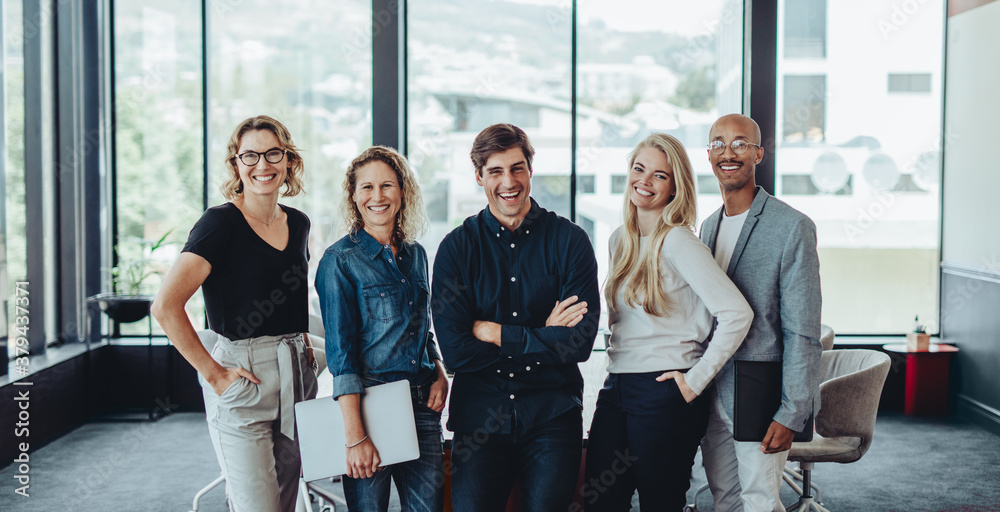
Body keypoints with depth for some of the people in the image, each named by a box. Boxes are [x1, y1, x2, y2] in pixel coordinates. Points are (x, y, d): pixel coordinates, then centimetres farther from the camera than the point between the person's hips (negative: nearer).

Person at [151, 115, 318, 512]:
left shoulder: (298, 224, 10)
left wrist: (302, 342, 12)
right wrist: (213, 373, -15)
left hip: (298, 376, 7)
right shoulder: (221, 222, -11)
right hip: (242, 382, -7)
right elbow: (165, 306, -19)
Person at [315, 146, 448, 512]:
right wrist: (355, 436, -18)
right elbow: (341, 354, -11)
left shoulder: (415, 255, 11)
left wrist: (440, 374, 4)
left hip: (422, 400, 5)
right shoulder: (341, 260, -7)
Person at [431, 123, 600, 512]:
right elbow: (455, 352, -9)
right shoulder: (456, 247, 0)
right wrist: (544, 338, -10)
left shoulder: (569, 240, -1)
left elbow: (580, 343, -10)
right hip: (478, 416, 0)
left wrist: (493, 332, -9)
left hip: (552, 417, 0)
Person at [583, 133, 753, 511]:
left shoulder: (678, 242, -11)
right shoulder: (620, 240, 12)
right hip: (616, 389, 7)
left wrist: (696, 381, -14)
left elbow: (737, 313, -18)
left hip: (664, 394, -7)